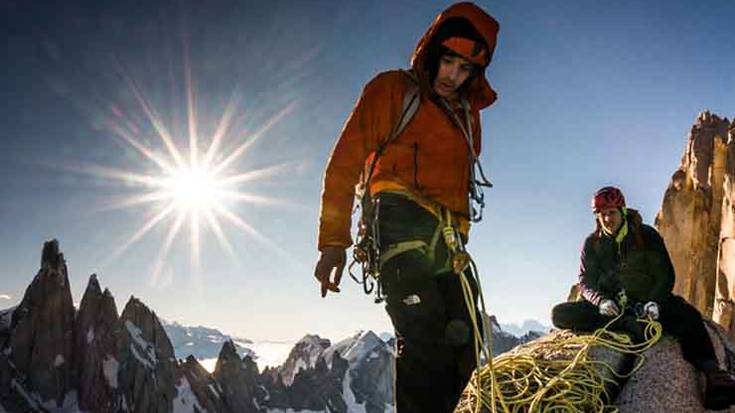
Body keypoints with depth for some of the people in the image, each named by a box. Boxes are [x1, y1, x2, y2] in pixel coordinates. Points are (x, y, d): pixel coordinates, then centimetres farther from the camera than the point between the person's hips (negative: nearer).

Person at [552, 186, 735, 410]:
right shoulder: (592, 243, 6)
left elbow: (665, 275, -1)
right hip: (608, 305, 1)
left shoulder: (647, 236, 3)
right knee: (560, 314, -25)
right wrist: (601, 301, -23)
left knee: (688, 315, -33)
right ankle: (627, 325, -36)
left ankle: (712, 376, -42)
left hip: (646, 301, -1)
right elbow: (585, 282, 1)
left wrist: (653, 303, -21)